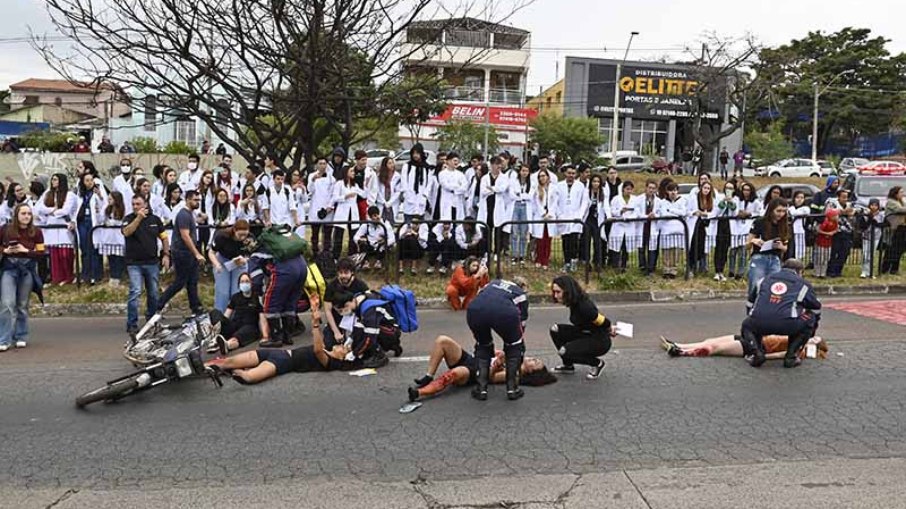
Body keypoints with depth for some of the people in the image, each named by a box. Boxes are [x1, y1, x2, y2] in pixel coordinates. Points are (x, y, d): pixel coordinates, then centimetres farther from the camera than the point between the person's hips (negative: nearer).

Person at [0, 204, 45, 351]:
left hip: (28, 268, 1)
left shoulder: (36, 231, -2)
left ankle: (21, 337, 20)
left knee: (22, 305, 9)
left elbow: (41, 252, -2)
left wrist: (25, 250, -15)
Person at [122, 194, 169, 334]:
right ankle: (132, 324, -8)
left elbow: (164, 237, 13)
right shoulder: (129, 219, 1)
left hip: (152, 263, 3)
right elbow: (126, 232, -19)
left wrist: (166, 255, 4)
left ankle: (151, 321, 27)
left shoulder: (155, 219, 7)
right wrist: (139, 217, -23)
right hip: (134, 263, -3)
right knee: (135, 292, -12)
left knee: (153, 294, 11)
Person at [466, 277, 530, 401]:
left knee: (483, 345, 31)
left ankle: (481, 389, 26)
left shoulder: (493, 283, 40)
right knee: (514, 346, 27)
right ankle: (512, 388, 25)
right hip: (503, 311, -2)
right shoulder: (521, 294, 32)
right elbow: (521, 324, 33)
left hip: (474, 310, 3)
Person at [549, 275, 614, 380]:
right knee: (555, 329, -3)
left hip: (600, 342, -9)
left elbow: (604, 322, -21)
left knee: (564, 351, -22)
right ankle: (568, 365, 11)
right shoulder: (574, 301, -3)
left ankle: (597, 363, 1)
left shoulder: (583, 306, -30)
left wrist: (610, 330, 3)